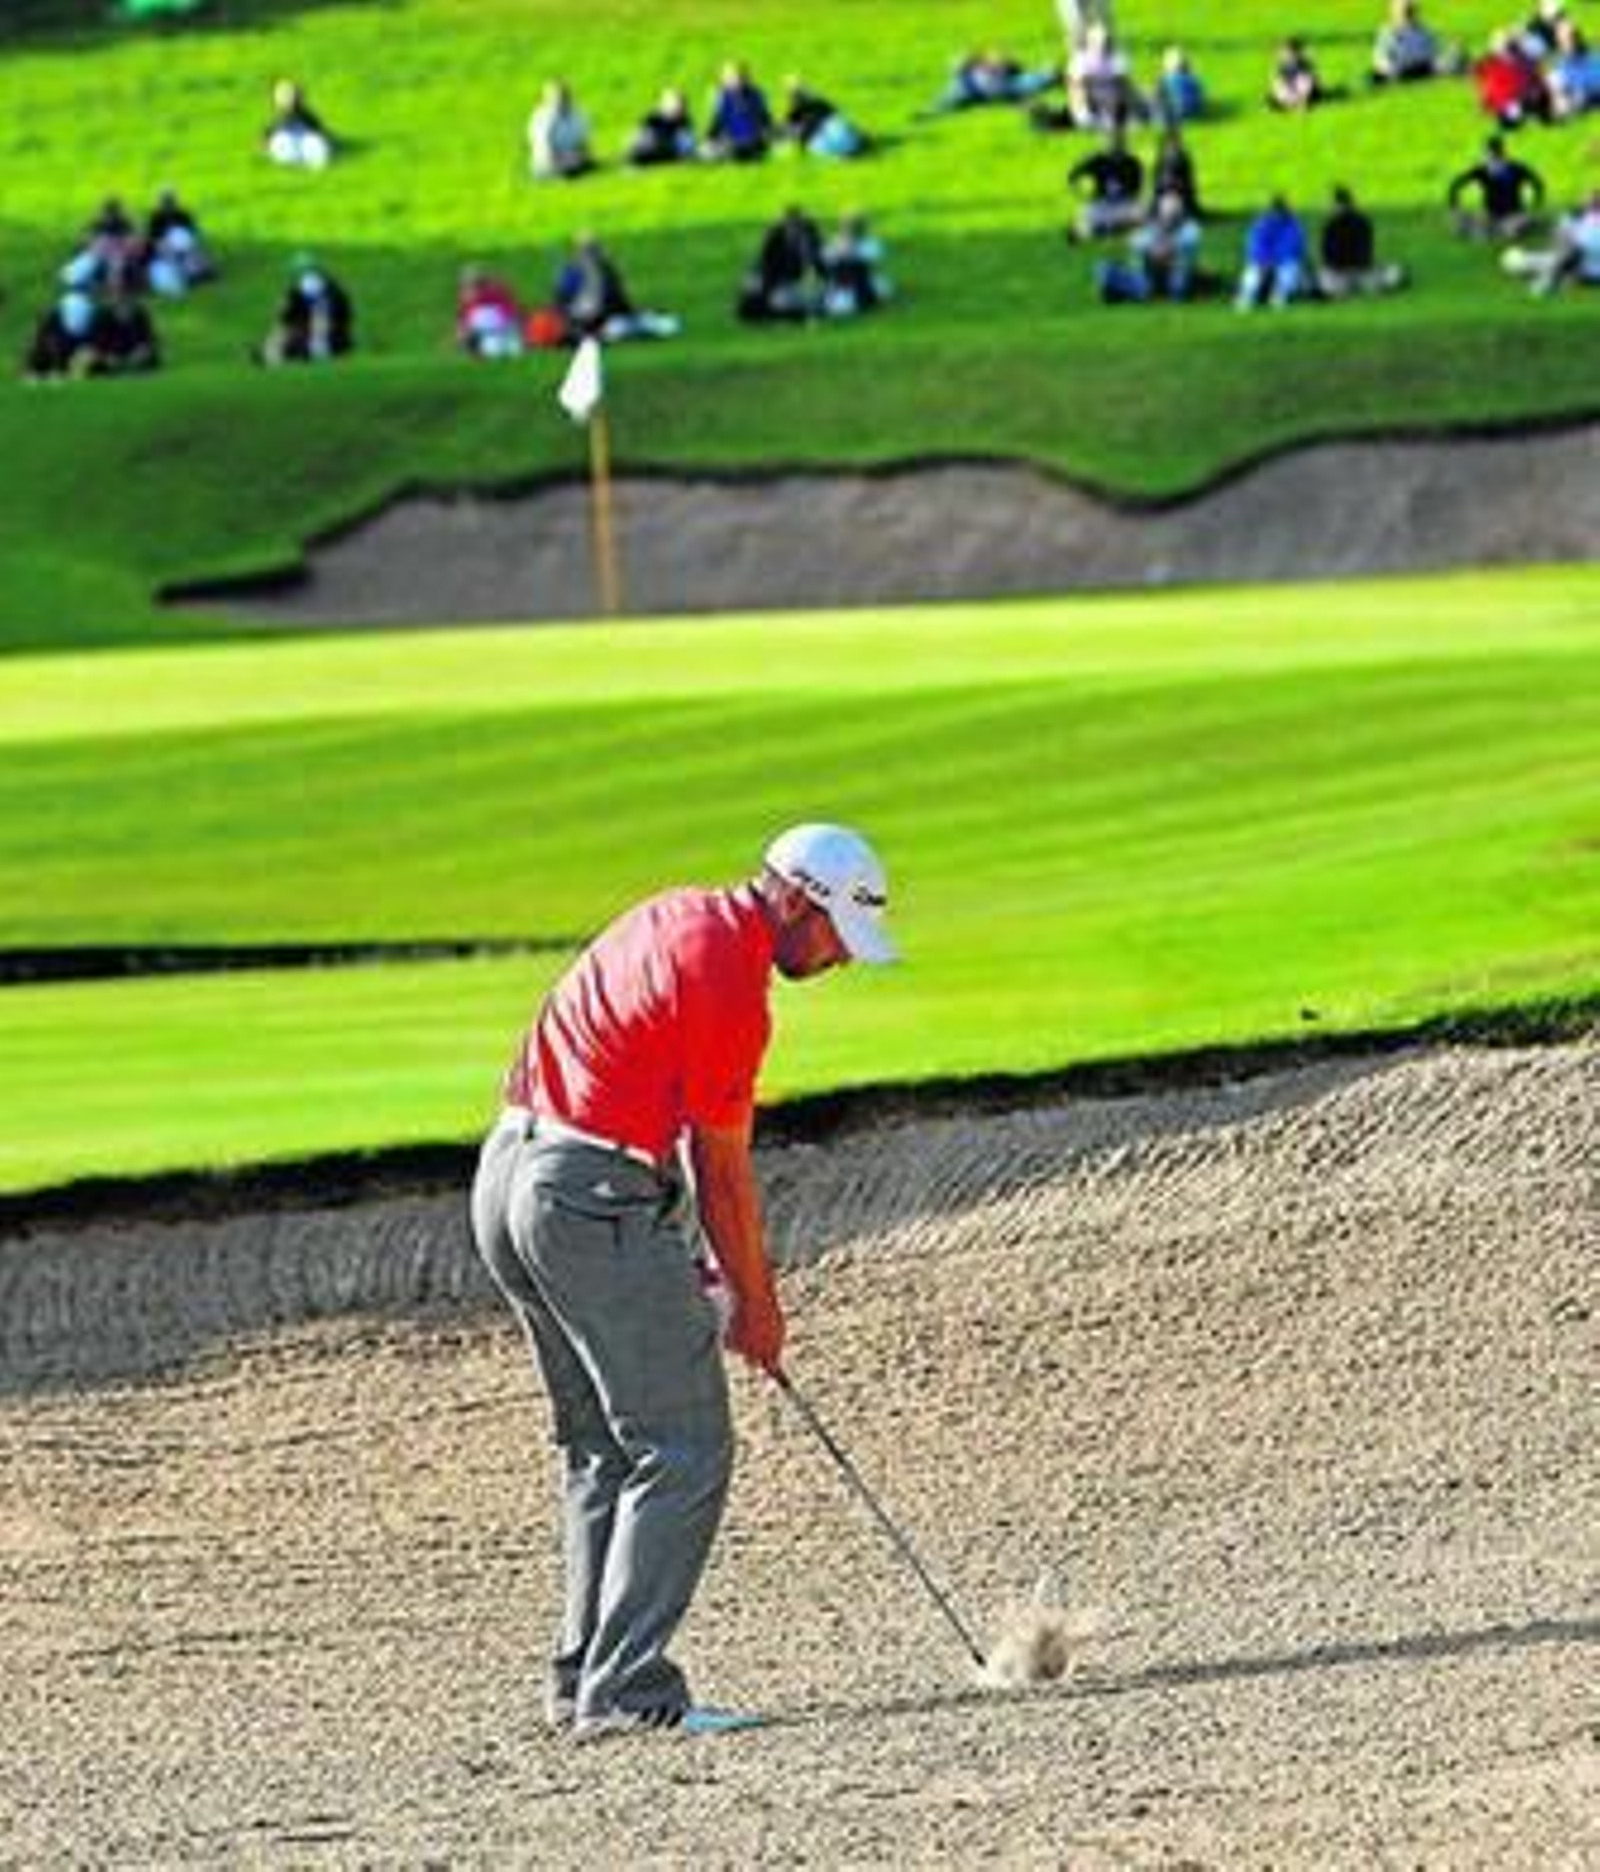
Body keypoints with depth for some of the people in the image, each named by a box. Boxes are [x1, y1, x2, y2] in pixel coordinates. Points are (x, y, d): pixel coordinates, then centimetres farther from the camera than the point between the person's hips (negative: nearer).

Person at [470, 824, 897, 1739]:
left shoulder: (679, 917, 13)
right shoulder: (731, 990, -16)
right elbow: (724, 1172, -7)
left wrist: (716, 1263, 14)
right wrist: (756, 1302, 6)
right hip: (596, 1203, -10)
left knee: (604, 1451, 18)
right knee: (683, 1454, -6)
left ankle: (584, 1678, 18)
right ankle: (627, 1691, -12)